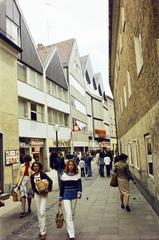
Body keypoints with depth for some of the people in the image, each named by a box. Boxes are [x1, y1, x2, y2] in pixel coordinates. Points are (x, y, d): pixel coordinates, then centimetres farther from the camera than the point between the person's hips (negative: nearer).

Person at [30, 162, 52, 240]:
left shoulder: (43, 174, -9)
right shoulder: (32, 176, 4)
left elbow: (50, 181, -18)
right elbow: (33, 187, 3)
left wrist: (48, 189, -27)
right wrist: (37, 191, -13)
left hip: (44, 194, -5)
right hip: (37, 194, 5)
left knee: (42, 212, -11)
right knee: (39, 213, 12)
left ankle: (43, 232, -3)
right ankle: (41, 230, 27)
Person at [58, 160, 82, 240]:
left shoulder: (77, 175, -2)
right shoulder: (64, 175, -2)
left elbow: (79, 185, -3)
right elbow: (61, 187, 3)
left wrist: (79, 193, -22)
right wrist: (60, 199, 5)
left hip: (74, 196, 2)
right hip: (66, 196, -1)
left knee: (72, 214, 14)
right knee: (69, 215, -7)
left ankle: (69, 230, 35)